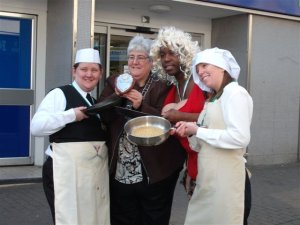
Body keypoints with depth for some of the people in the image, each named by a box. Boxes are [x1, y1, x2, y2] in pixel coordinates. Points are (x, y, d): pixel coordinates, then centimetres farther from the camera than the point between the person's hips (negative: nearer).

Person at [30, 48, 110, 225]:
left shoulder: (97, 101, 17)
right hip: (67, 171, -7)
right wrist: (71, 115, -18)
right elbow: (36, 127, -15)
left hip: (96, 172, 7)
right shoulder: (60, 94, -4)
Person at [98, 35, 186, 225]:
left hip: (155, 171, -3)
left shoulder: (162, 86, -4)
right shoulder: (116, 83, 8)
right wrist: (116, 96, -19)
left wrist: (141, 105, -27)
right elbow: (101, 115, -4)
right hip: (120, 171, 4)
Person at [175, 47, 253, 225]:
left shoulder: (236, 93, -10)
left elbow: (240, 138, -22)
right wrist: (190, 133, -5)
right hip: (207, 177, 8)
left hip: (225, 177, -8)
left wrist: (198, 131, -14)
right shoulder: (213, 99, 16)